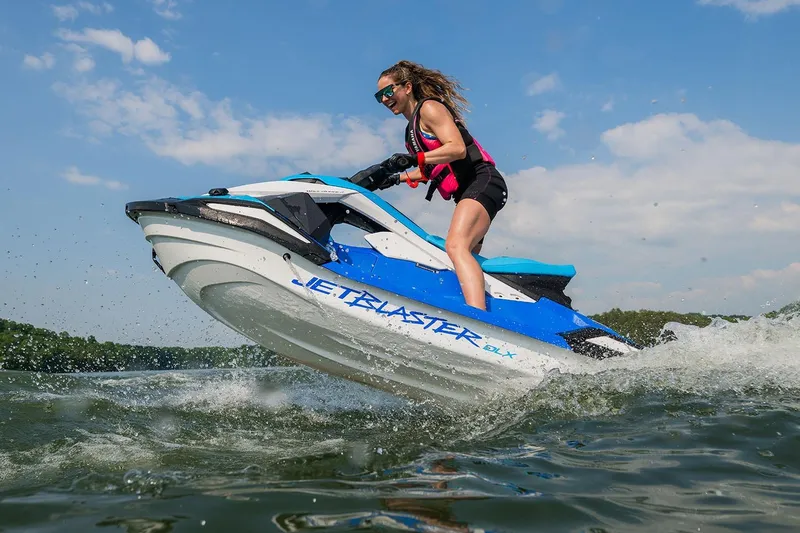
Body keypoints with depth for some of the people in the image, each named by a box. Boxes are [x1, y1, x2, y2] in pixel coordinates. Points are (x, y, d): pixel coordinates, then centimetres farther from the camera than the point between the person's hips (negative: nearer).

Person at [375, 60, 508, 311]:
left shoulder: (429, 107, -4)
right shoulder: (413, 127, 23)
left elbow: (457, 148, -18)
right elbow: (432, 169, 29)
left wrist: (414, 159, -22)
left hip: (482, 181, -11)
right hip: (467, 192, 11)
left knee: (455, 246, -32)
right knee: (466, 255, 12)